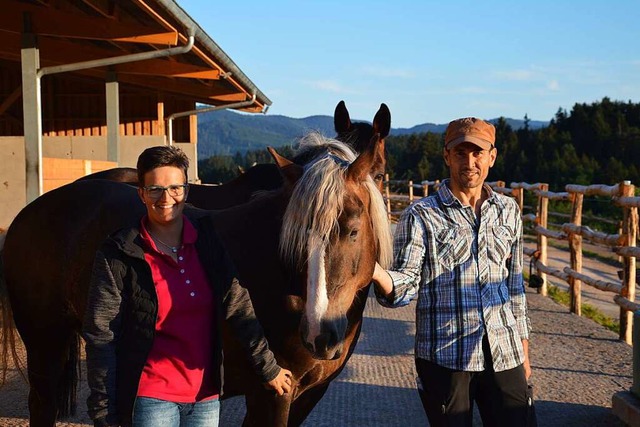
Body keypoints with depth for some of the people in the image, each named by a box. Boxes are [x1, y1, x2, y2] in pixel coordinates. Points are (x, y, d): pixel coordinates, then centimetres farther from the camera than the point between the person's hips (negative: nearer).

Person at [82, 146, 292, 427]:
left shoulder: (209, 242, 2)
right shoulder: (118, 256, -10)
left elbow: (238, 307, 5)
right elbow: (100, 337, -9)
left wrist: (268, 367, 8)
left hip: (206, 396, 4)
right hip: (151, 397, -4)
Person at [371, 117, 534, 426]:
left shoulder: (508, 210, 10)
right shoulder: (421, 216, -4)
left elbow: (515, 284, 16)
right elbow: (405, 286, -12)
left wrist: (523, 348, 15)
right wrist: (377, 273, -34)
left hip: (505, 353, 4)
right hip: (445, 355, -3)